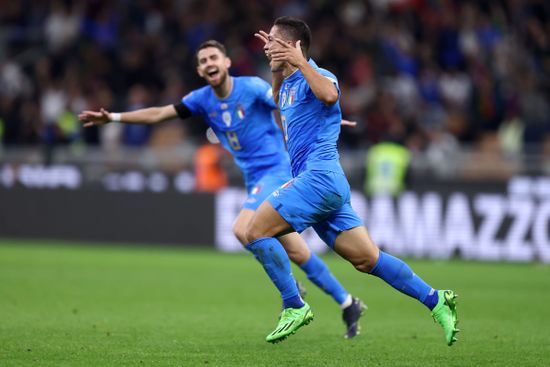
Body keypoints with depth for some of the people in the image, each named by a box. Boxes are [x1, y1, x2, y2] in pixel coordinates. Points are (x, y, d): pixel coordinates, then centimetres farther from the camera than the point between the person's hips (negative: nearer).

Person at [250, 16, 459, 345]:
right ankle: (436, 300, 4)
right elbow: (279, 100, 46)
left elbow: (329, 94, -32)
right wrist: (276, 65, 32)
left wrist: (300, 62, -26)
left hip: (319, 176, -9)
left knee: (257, 231, -13)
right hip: (319, 182, 9)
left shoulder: (315, 75, -7)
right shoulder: (288, 85, 20)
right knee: (368, 260, 4)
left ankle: (295, 307, -11)